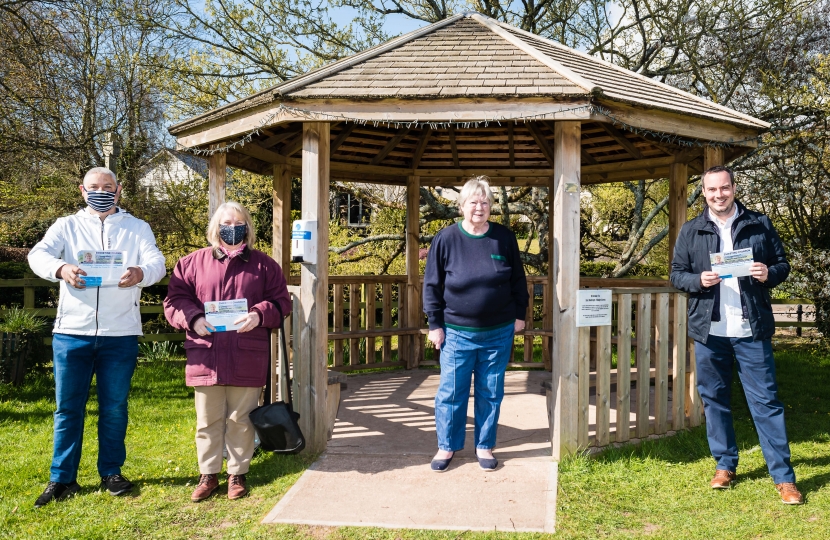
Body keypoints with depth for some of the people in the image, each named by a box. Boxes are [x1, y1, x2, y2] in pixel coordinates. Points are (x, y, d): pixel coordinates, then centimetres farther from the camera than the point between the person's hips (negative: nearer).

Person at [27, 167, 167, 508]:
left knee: (114, 407, 8)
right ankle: (62, 478, 16)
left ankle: (111, 472, 22)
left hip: (120, 333, 0)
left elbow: (157, 262, -5)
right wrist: (60, 268, -29)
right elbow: (38, 254, -6)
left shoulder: (137, 228, 9)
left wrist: (140, 273, -29)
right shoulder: (66, 226, 10)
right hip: (72, 330, 1)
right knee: (68, 407, 6)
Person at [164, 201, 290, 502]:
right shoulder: (193, 263, 8)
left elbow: (281, 302, 4)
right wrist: (193, 318, -14)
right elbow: (174, 300, 5)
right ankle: (208, 474, 24)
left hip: (247, 361, -1)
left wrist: (259, 315, -16)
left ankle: (238, 474, 22)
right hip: (205, 357, 1)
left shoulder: (264, 265, 7)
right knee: (207, 421, 10)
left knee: (241, 420, 8)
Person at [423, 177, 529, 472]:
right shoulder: (446, 239, -6)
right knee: (451, 392, 5)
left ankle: (485, 447, 26)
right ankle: (447, 447, 22)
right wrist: (435, 324, -3)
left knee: (491, 393, 11)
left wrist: (519, 314, 7)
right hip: (457, 333, -1)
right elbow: (432, 285, -2)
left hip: (499, 333, 2)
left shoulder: (505, 238, -1)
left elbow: (518, 280, 8)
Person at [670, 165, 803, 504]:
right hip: (708, 331, 2)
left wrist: (770, 273, -13)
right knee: (714, 399, 10)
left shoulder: (760, 225, 4)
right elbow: (676, 274, 6)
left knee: (766, 401, 1)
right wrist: (698, 280, -14)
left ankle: (783, 477, 8)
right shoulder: (690, 231, 6)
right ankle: (725, 465, 26)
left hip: (752, 330, -1)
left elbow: (782, 263, 9)